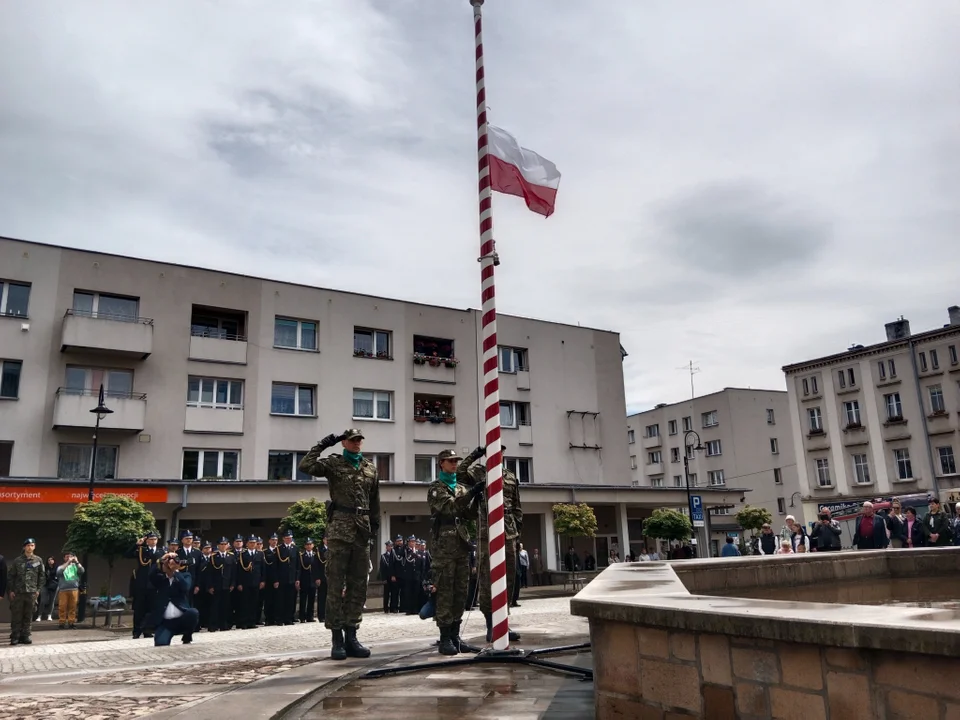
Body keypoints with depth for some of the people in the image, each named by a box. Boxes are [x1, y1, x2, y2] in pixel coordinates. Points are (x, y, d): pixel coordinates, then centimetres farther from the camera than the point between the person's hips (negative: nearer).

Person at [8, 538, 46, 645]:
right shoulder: (17, 560, 3)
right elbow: (11, 576, 5)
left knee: (28, 615, 4)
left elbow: (42, 576, 7)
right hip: (18, 592, -1)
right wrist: (11, 590, -2)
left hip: (32, 592, 1)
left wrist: (38, 589, 1)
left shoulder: (38, 560, 5)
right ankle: (15, 636, 7)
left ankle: (25, 636, 10)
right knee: (16, 615, 0)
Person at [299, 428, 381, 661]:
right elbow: (305, 466, -14)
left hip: (362, 531, 5)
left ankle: (351, 636, 15)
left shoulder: (371, 469, 15)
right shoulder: (333, 463, 2)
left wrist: (375, 524, 14)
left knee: (358, 586, 7)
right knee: (336, 585, -2)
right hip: (339, 529, -5)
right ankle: (337, 638, 4)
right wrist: (322, 445, -10)